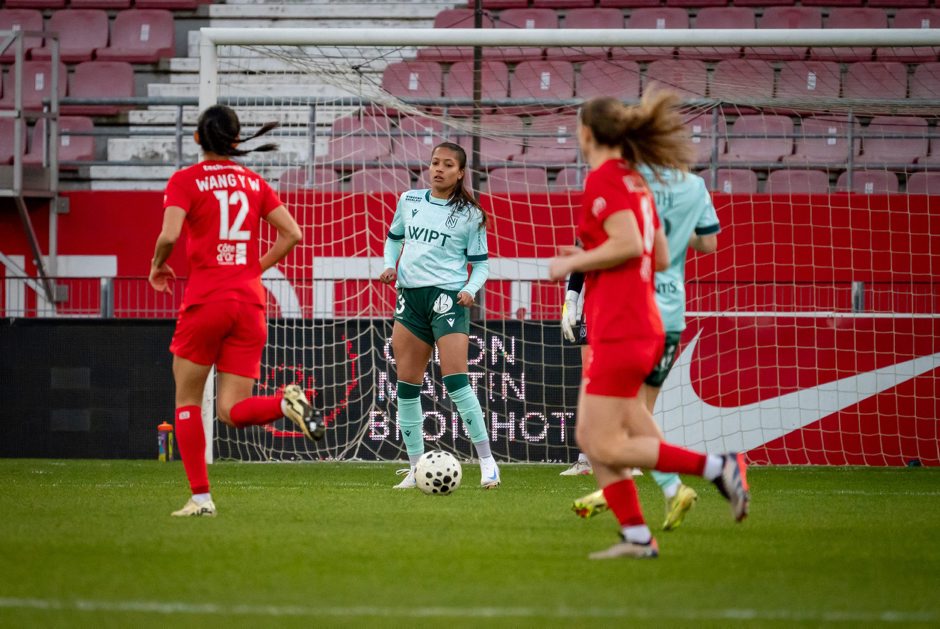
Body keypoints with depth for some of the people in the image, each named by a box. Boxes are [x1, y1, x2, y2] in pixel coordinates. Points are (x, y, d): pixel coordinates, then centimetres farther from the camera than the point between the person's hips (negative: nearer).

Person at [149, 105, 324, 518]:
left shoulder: (185, 181, -2)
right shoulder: (254, 183, 12)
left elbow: (168, 236, -15)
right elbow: (291, 234, 6)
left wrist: (157, 266, 4)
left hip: (204, 301, -4)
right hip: (250, 304, 4)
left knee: (187, 401, 11)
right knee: (232, 411, 5)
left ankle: (201, 497, 4)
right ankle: (285, 402, -26)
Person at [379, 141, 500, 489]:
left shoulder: (470, 214, 0)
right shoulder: (409, 201, 10)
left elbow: (481, 263, 4)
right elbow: (394, 237, 26)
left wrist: (471, 288, -14)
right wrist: (390, 265, 7)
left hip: (447, 295, -5)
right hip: (410, 297, 5)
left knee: (455, 379, -18)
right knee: (407, 384, 4)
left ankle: (486, 461, -12)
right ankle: (415, 468, 13)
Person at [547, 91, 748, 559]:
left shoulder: (602, 179, -11)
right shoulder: (635, 182, 16)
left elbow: (628, 243, -23)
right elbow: (660, 256, 19)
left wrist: (572, 262, -10)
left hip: (618, 330, -9)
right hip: (643, 327, 9)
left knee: (606, 446, -8)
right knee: (591, 438, 10)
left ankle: (717, 467, -13)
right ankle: (636, 537, 6)